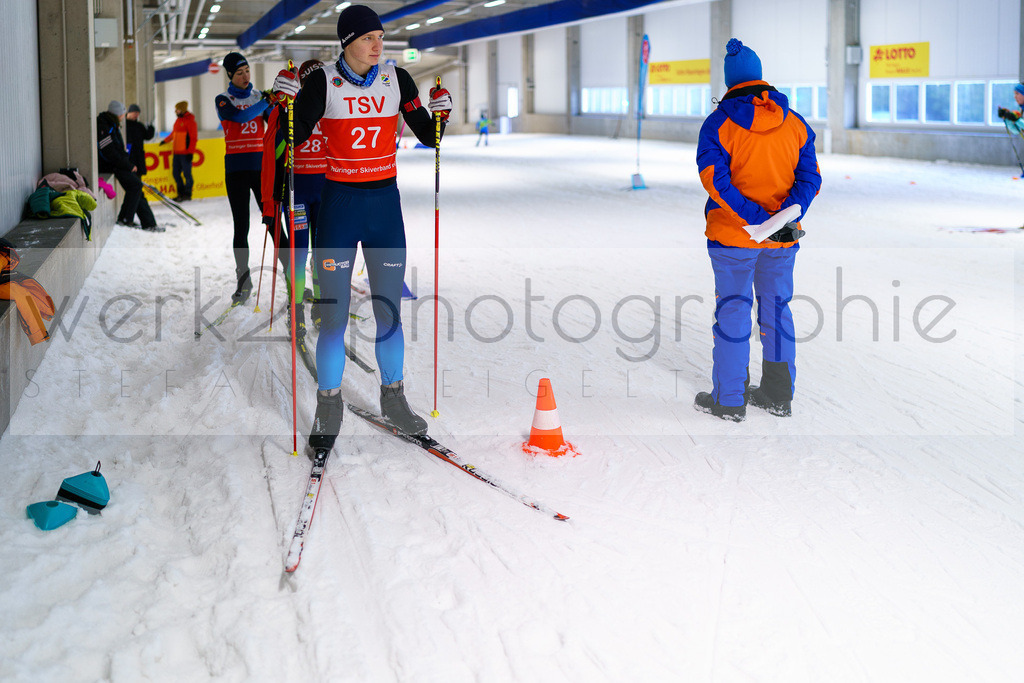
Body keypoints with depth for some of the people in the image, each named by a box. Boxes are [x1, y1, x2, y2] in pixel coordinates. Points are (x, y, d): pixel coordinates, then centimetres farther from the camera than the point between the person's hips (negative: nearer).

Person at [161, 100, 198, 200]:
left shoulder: (190, 121, -10)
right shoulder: (178, 120, 16)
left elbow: (193, 138, -13)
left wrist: (190, 152, -16)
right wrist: (165, 140, 24)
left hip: (185, 153, -9)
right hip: (176, 152, 9)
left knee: (187, 173, -3)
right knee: (175, 173, 9)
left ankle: (187, 194, 5)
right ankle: (181, 193, 18)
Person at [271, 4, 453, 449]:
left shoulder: (397, 79, 2)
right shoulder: (323, 82, -5)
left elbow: (428, 136, 7)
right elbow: (296, 136, -5)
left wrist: (440, 114, -12)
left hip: (385, 201, 3)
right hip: (340, 201, -3)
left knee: (389, 310, 8)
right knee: (334, 313, -2)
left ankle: (393, 398, 25)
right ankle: (329, 408, 12)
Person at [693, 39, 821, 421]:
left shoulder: (718, 124, -9)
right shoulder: (795, 124, 3)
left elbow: (716, 180, -18)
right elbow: (810, 177, -5)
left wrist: (757, 218, -20)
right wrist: (787, 216, -17)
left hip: (732, 237, -3)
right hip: (783, 239, 4)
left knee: (732, 311, 5)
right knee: (776, 309, 15)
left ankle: (729, 400, 10)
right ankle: (779, 395, 23)